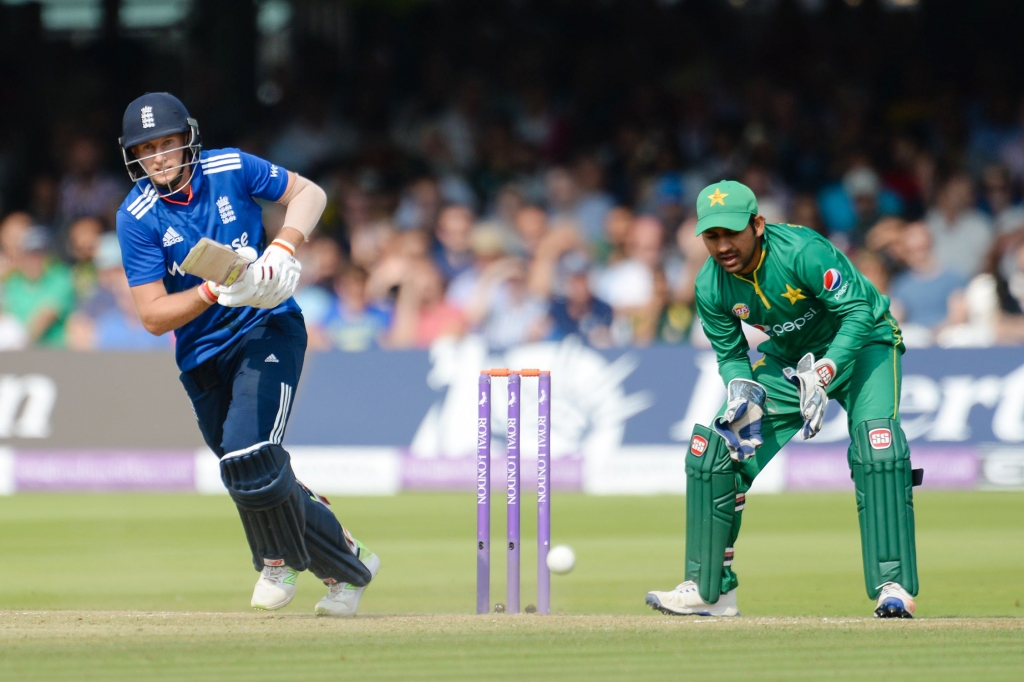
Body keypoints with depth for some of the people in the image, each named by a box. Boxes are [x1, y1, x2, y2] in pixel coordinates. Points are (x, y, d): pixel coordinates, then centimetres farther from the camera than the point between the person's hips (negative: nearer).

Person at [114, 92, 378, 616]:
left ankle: (280, 561, 3)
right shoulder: (137, 218, -8)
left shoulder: (230, 169, -6)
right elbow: (153, 317, -10)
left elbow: (309, 193, 6)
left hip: (268, 327, -3)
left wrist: (284, 246, -12)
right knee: (245, 473, 7)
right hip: (203, 356, 3)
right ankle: (346, 562, 28)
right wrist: (214, 291, -26)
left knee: (249, 454, -22)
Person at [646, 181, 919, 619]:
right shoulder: (711, 287, -14)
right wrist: (744, 394, -22)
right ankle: (709, 588, 8)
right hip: (788, 358, 5)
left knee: (875, 437, -31)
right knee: (712, 448, -4)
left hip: (860, 343, -5)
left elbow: (858, 313, -29)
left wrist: (821, 376, -42)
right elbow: (730, 353, -1)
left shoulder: (802, 252, -31)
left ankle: (894, 587, -29)